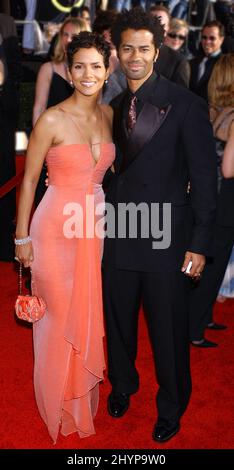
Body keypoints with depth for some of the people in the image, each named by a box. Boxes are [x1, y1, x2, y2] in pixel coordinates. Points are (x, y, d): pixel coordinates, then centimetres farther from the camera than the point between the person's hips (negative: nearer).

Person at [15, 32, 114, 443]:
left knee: (88, 312, 17)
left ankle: (84, 391, 38)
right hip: (56, 227, -5)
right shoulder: (51, 120, -14)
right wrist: (22, 238, -7)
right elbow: (29, 181, -9)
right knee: (59, 315, 8)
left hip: (93, 227, 5)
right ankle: (59, 401, 30)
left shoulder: (109, 115, 3)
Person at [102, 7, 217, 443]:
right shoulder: (114, 107, 9)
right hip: (119, 234, 5)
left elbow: (204, 176, -8)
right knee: (117, 320, 18)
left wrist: (199, 243, -12)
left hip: (166, 236, -5)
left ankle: (171, 407, 30)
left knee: (169, 330, 6)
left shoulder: (185, 104, -7)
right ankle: (122, 385, 44)